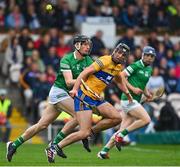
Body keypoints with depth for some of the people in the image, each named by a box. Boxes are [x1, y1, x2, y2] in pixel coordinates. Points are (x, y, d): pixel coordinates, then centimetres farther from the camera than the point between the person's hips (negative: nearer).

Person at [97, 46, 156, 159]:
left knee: (123, 130, 4)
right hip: (128, 99, -8)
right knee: (146, 119, -19)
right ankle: (121, 135, -10)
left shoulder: (149, 69, 17)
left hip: (135, 101, 8)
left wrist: (147, 94, 10)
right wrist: (133, 88, -18)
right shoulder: (136, 65, -8)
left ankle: (104, 151, 7)